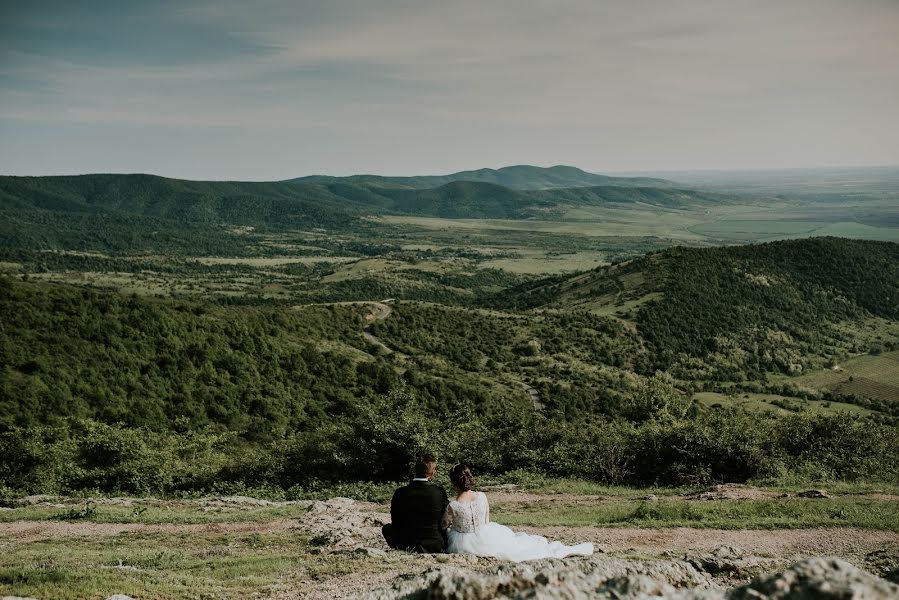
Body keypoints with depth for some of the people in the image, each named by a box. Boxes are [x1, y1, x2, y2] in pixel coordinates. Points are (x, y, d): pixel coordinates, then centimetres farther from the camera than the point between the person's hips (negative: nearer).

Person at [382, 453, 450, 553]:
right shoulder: (439, 492, -14)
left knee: (387, 528, 28)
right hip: (436, 547, 0)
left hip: (406, 546, 0)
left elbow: (396, 523, -1)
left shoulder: (400, 493, -12)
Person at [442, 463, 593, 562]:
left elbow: (443, 525, -1)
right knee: (522, 545, 16)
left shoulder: (452, 506, -20)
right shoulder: (482, 496, -11)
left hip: (464, 545, -3)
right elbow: (487, 520, 5)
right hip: (487, 540, 3)